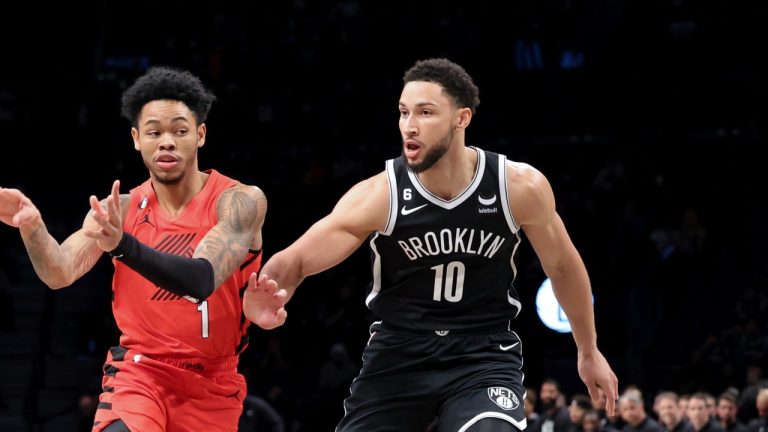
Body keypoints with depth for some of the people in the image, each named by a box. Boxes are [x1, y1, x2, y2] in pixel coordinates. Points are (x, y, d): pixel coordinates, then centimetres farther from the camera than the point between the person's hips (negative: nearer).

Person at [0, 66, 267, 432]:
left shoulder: (239, 201, -11)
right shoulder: (119, 210, 0)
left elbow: (202, 280, -26)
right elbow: (61, 273, -12)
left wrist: (122, 244, -41)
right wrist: (31, 226, -33)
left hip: (213, 385, 0)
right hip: (139, 371, 0)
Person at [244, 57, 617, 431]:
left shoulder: (520, 187, -11)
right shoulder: (378, 197, -15)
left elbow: (562, 266, 7)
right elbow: (296, 259, -17)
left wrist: (588, 351, 18)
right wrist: (271, 295, -43)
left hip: (484, 355, -1)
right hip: (399, 353, 1)